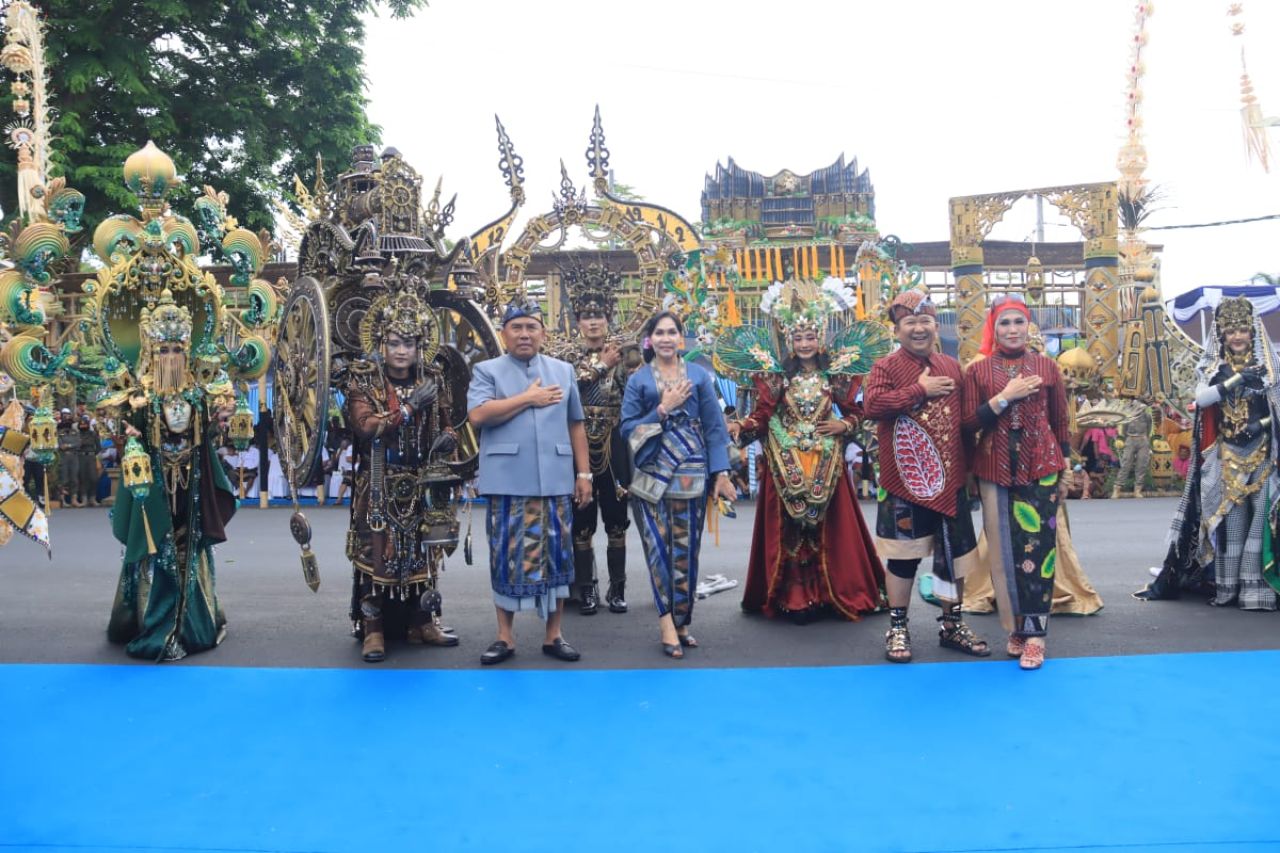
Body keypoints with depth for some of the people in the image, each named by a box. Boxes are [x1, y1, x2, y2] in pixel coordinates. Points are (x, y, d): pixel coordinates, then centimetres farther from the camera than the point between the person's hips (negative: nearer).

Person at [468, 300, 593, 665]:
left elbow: (576, 426, 14)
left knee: (556, 556, 6)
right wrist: (528, 398, -9)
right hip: (508, 483, -2)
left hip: (556, 482, 3)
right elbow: (478, 415, -13)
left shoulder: (564, 371, 13)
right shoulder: (487, 371, 4)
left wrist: (584, 473, 7)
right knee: (507, 556, 3)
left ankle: (553, 635, 17)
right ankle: (505, 636, 14)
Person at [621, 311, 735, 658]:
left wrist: (721, 473, 0)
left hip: (690, 474, 1)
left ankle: (681, 621, 16)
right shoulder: (638, 380, 7)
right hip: (651, 475, -1)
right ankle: (668, 624, -4)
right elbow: (628, 429, 2)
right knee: (659, 549, -9)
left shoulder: (699, 376, 8)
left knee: (686, 550, 3)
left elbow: (714, 426, 6)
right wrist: (662, 410, -9)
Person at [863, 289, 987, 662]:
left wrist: (968, 465, 8)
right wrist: (920, 389, -18)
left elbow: (966, 418, 15)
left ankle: (952, 625, 27)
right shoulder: (886, 366, -3)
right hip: (905, 481, -4)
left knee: (953, 554, 12)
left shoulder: (952, 366, 10)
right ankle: (897, 628, 18)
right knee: (903, 555, 5)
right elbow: (872, 405, -20)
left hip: (949, 480, 4)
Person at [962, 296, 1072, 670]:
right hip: (996, 470, 1)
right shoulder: (978, 370, 3)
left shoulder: (1047, 366, 4)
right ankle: (1016, 627, 17)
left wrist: (1066, 471, 7)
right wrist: (1005, 397, -15)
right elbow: (969, 423, -3)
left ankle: (1034, 632, 1)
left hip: (1040, 467, 0)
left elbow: (1061, 421, 9)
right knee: (1005, 548, 5)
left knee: (1036, 547, -5)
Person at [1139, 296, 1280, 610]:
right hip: (1226, 456, 0)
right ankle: (1227, 586, 5)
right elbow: (1200, 399, -11)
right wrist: (1237, 379, -20)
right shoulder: (1213, 368, 6)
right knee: (1229, 519, 0)